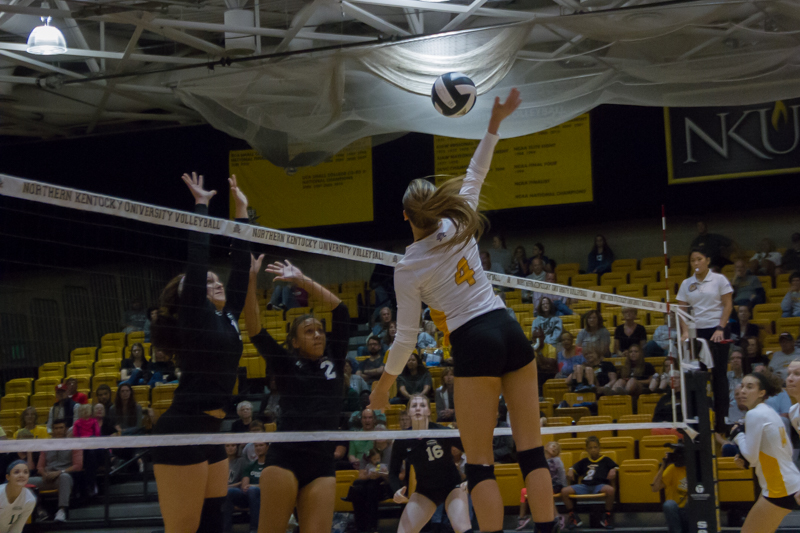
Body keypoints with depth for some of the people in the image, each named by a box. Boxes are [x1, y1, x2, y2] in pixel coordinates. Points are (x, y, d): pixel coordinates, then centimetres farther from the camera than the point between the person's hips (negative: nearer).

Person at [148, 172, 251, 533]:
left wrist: (241, 211, 23)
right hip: (182, 435, -9)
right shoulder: (195, 317, -2)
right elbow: (197, 258, -7)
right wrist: (201, 205, 0)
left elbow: (240, 265, 21)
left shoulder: (226, 318, 17)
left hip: (210, 434, 9)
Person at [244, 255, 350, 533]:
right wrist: (250, 280, -9)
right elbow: (255, 331, -2)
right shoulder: (287, 364, 9)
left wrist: (301, 280, 6)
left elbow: (340, 310, 10)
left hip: (322, 463, 3)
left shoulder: (334, 360, 16)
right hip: (284, 458, -3)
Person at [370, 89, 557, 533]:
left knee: (479, 463, -1)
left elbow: (406, 336, 0)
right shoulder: (458, 226, 5)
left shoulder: (407, 269, -4)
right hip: (511, 333, 5)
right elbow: (475, 173, 19)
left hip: (474, 347, -5)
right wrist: (495, 122, 19)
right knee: (531, 448, 4)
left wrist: (384, 384, 13)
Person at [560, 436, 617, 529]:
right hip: (584, 486, 3)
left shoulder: (606, 460, 20)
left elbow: (615, 467, 11)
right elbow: (574, 468, 27)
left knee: (610, 490, -39)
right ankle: (572, 515, -4)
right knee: (564, 491, -20)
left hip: (600, 485, -3)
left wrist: (613, 471, -11)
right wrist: (570, 472, 5)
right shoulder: (584, 462, 28)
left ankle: (608, 515, -16)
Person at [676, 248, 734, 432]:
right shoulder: (686, 284, 8)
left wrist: (720, 329, -11)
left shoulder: (719, 280, 0)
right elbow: (682, 310, 8)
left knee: (719, 374, -3)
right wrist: (685, 331, -6)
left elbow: (728, 305, -2)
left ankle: (721, 418, 1)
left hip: (716, 330, -3)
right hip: (697, 332, 3)